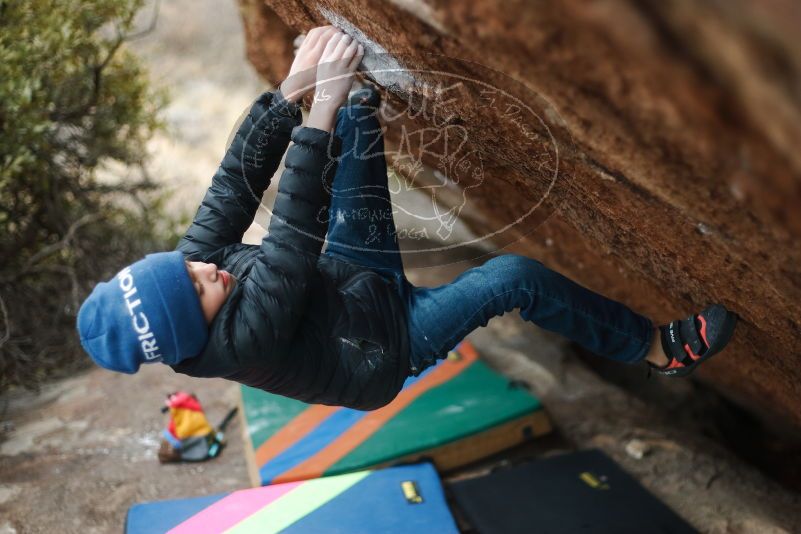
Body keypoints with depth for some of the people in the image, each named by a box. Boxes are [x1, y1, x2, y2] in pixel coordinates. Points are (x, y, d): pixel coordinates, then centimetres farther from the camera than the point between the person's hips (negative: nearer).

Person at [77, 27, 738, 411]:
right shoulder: (243, 339, -35)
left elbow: (237, 181, -19)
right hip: (389, 341, -7)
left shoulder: (193, 257, -14)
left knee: (354, 117, -7)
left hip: (349, 277, 7)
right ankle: (659, 347, -4)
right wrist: (322, 104, -47)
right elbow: (295, 238, -44)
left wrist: (293, 87, -30)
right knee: (516, 277, -25)